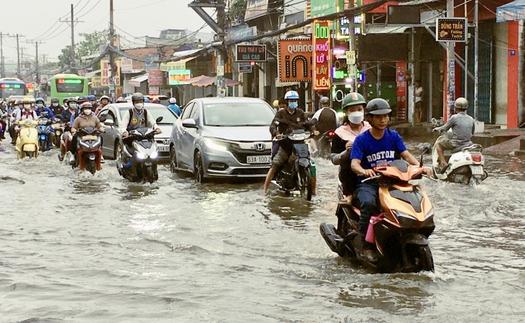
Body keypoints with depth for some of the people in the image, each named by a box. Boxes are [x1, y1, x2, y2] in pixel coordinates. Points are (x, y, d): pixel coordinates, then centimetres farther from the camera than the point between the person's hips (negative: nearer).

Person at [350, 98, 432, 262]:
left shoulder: (393, 136, 10)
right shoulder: (361, 139, -2)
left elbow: (406, 155, 1)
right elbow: (354, 163, -14)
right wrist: (364, 171, -37)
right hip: (368, 183, -4)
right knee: (368, 203, -35)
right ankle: (367, 245, -27)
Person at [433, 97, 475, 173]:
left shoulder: (454, 118, -11)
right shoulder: (471, 119, 5)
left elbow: (445, 128, -1)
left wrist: (437, 129, 20)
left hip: (456, 145, -5)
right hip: (467, 144, 5)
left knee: (438, 143, 15)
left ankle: (443, 163, 2)